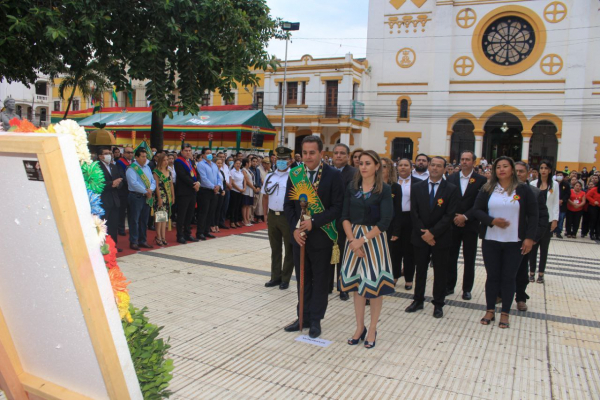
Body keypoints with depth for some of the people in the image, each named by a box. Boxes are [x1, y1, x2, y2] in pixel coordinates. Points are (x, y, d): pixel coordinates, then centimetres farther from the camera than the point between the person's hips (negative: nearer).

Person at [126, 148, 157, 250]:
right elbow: (134, 183, -17)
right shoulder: (131, 169, -7)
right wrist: (145, 191, -14)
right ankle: (133, 242, 3)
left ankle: (142, 241, 19)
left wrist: (151, 190, -10)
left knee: (144, 220, 11)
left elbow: (153, 181, 10)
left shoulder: (147, 168, 15)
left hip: (147, 197, 7)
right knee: (134, 220, -3)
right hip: (136, 196, -7)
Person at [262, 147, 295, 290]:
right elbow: (265, 196, 14)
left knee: (289, 249, 7)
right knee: (275, 248, 15)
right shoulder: (269, 177, 8)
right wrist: (265, 215, 10)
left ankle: (285, 279, 19)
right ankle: (276, 277, 28)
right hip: (272, 216, 6)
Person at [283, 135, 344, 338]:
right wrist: (295, 228, -9)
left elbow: (337, 207, -12)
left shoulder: (333, 175, -9)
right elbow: (288, 204, 4)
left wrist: (314, 222, -20)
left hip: (321, 236, -3)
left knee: (320, 281, 9)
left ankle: (315, 320, 22)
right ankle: (303, 317, 28)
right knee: (303, 280, 14)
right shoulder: (295, 174, 2)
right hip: (299, 235, 4)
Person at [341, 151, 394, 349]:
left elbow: (385, 221, -13)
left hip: (375, 238, -3)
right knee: (357, 282, 8)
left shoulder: (384, 189, -6)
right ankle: (360, 327, 23)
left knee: (375, 283, 2)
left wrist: (363, 240, -18)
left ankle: (372, 329, 18)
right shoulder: (352, 188, 5)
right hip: (354, 238, 3)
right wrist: (352, 240, -12)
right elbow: (345, 216, 2)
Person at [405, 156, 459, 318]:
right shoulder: (418, 187, 4)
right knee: (420, 270, 12)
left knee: (440, 272, 7)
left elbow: (449, 215, -10)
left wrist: (432, 232, -16)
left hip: (441, 238, -2)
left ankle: (438, 304, 20)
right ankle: (418, 300, 25)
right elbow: (414, 213, 0)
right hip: (421, 237, 2)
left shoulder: (452, 189, -4)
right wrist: (423, 233, -10)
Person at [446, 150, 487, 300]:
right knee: (451, 257, 7)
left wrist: (465, 217, -17)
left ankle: (467, 289, 16)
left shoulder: (481, 180, -2)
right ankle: (449, 286, 18)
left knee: (469, 259, 5)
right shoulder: (451, 178, 6)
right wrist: (454, 217, -9)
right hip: (453, 224, 2)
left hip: (470, 225, -2)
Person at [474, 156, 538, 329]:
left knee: (509, 278, 5)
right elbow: (477, 210, 1)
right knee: (492, 276, 7)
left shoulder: (524, 190, 0)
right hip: (491, 241, 1)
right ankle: (490, 311, 20)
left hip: (515, 243, -1)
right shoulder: (487, 190, 3)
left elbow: (533, 215, 0)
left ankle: (505, 313, 17)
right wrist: (492, 221, -17)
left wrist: (529, 238, -7)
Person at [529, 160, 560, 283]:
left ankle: (541, 273, 14)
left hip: (548, 219, 0)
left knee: (544, 247, 6)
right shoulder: (533, 184, 2)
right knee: (533, 245, 3)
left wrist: (555, 220, -3)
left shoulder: (554, 185, 3)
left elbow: (556, 203, 2)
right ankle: (532, 272, 13)